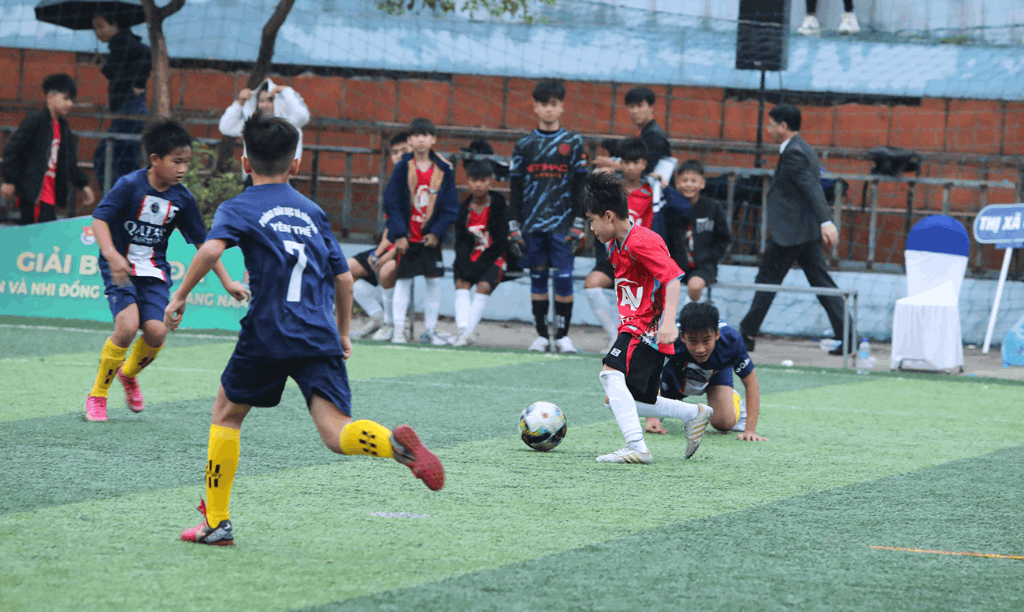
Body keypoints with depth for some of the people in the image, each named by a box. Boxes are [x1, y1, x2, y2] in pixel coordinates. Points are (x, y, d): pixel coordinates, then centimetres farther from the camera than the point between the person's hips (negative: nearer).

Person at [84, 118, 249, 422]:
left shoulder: (182, 198, 0)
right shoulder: (130, 185, -14)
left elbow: (202, 242, 8)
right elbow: (99, 219, -18)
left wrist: (227, 281, 5)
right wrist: (112, 255, -35)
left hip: (154, 271, 4)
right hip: (120, 268, -4)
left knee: (156, 331, -15)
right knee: (127, 326, -23)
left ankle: (129, 373, 20)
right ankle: (97, 395, -3)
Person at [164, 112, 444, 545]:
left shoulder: (238, 209, 6)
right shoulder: (313, 212, 19)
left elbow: (211, 249, -15)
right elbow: (344, 278, 19)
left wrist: (180, 296, -4)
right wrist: (343, 333, 31)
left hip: (267, 336, -3)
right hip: (319, 339, 3)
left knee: (226, 413, 19)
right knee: (336, 434, -7)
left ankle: (217, 521, 18)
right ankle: (393, 442, -40)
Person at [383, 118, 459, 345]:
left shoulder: (444, 170, -1)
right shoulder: (403, 168, -5)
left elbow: (451, 207, 2)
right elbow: (392, 203, -4)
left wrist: (437, 232, -8)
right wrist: (399, 234, -11)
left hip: (430, 238, 2)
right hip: (407, 237, -2)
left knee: (434, 282, 4)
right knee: (403, 282, 2)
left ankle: (430, 331, 13)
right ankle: (398, 330, 8)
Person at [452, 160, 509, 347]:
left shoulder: (499, 206, -7)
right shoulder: (464, 208, 4)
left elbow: (501, 242, -10)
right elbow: (461, 241, 2)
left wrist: (480, 265, -19)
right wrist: (464, 264, -18)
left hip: (493, 260, -3)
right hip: (471, 258, 3)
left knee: (484, 286, -27)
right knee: (461, 282, -23)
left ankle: (469, 332, -26)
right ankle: (463, 329, -33)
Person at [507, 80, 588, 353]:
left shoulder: (573, 143, 5)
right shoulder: (524, 145, 9)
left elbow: (581, 187, 3)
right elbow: (515, 190, 9)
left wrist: (578, 226, -4)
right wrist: (514, 227, 3)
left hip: (562, 224, -2)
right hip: (532, 225, 2)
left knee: (564, 278, -7)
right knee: (537, 278, 4)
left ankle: (562, 335, 1)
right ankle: (542, 335, 11)